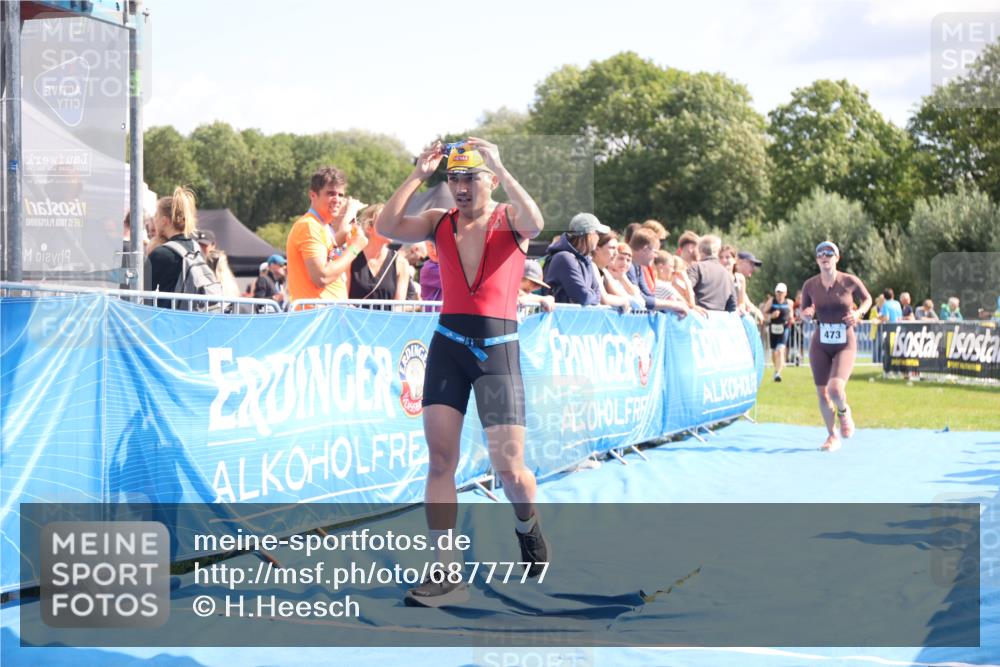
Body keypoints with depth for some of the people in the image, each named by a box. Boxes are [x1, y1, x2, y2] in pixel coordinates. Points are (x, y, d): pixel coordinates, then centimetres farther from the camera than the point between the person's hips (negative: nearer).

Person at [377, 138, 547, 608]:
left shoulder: (510, 219, 2)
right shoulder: (440, 222, 10)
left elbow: (535, 223, -23)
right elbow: (386, 228, -5)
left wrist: (499, 168, -22)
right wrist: (418, 175, -10)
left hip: (498, 348, -3)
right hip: (448, 344, 3)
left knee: (508, 465, -4)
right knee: (440, 458, -5)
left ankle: (527, 525, 30)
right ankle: (445, 573, -2)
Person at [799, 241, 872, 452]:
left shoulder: (850, 281, -7)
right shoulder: (810, 285, -1)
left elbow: (867, 299, 11)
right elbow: (804, 312, 12)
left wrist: (858, 312, -8)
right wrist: (807, 314, -11)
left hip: (845, 344, -3)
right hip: (820, 344, 3)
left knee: (835, 389, -22)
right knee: (822, 394, 4)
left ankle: (843, 412, 15)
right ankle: (832, 436, 25)